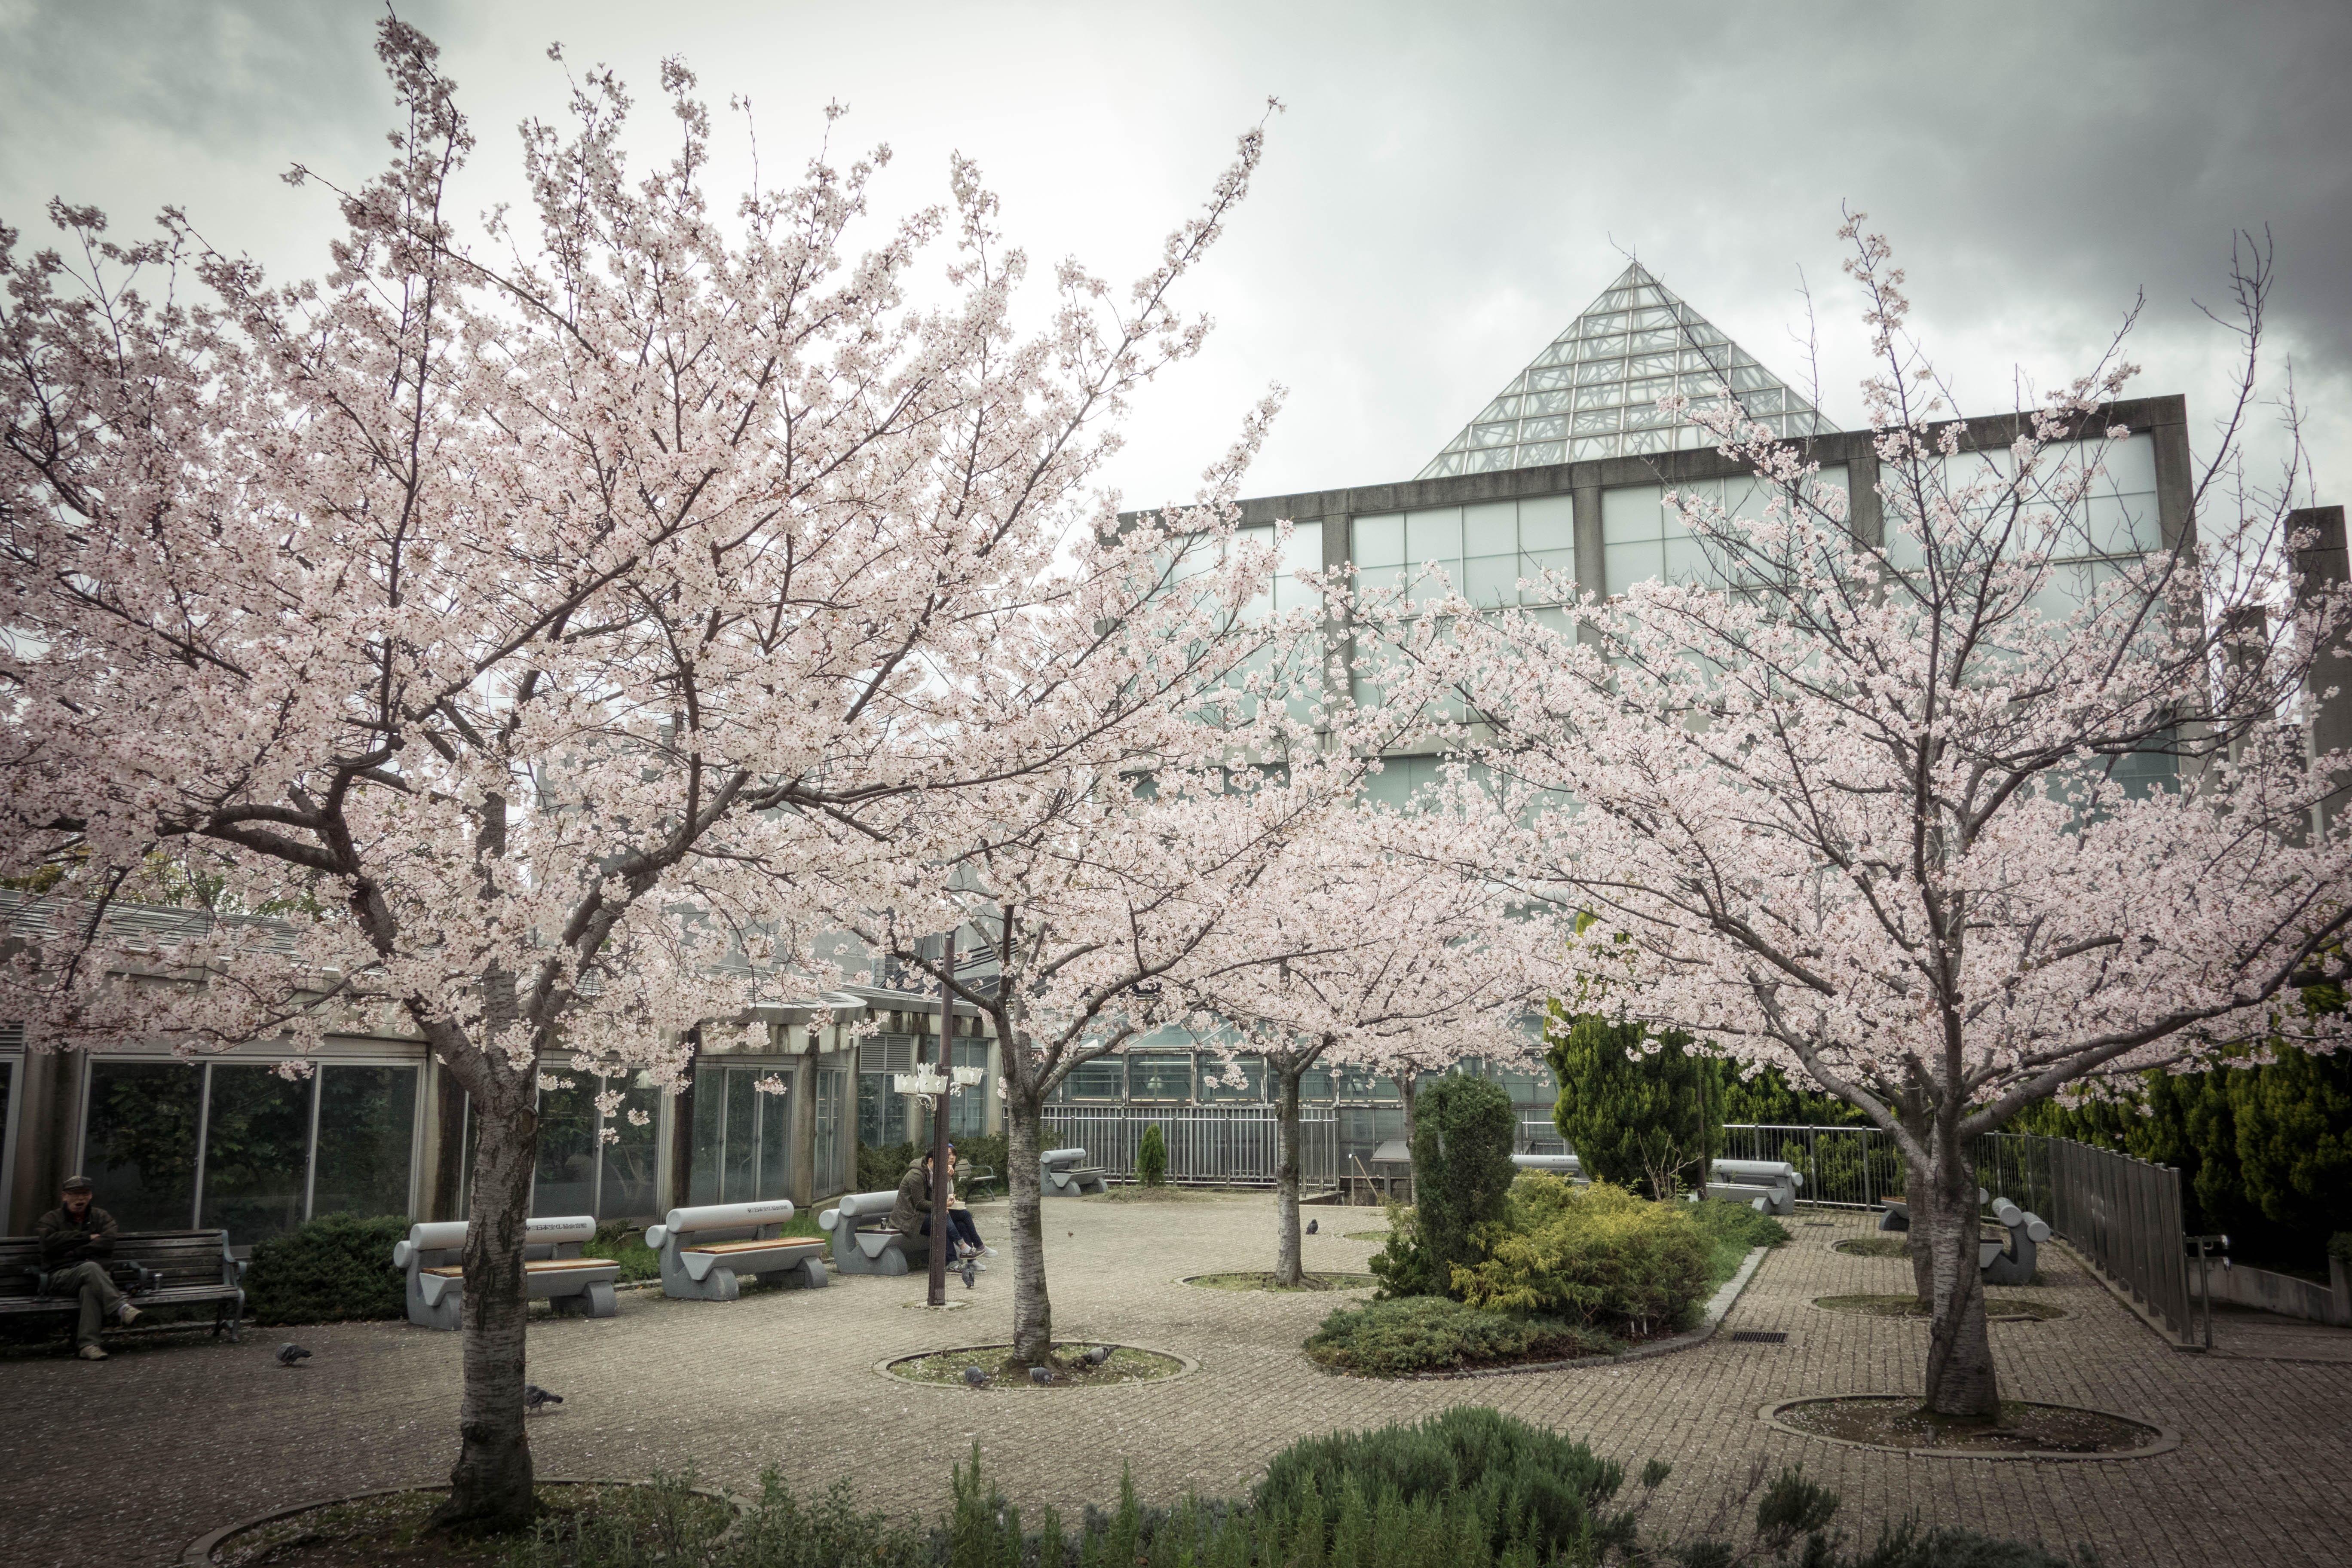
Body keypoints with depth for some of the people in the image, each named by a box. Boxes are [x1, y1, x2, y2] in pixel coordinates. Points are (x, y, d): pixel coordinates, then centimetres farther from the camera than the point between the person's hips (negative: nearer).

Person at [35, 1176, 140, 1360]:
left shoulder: (101, 1217, 17)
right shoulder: (51, 1219, 15)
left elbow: (108, 1242, -2)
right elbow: (49, 1243, -8)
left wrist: (76, 1252, -8)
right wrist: (87, 1237, -7)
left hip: (92, 1276, 1)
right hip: (61, 1276, -1)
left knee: (90, 1288, -38)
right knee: (91, 1268, -37)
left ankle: (87, 1344, -42)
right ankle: (121, 1307, -48)